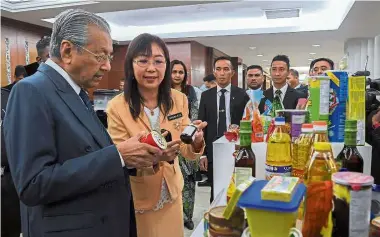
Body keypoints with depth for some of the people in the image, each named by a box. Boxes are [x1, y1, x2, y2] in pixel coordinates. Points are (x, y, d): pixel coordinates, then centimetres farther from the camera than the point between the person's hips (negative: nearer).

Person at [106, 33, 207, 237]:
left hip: (171, 195, 4)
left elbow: (187, 151, -5)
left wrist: (196, 142, -28)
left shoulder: (178, 99, -8)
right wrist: (153, 158, -37)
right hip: (136, 201, -3)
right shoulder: (117, 107, -19)